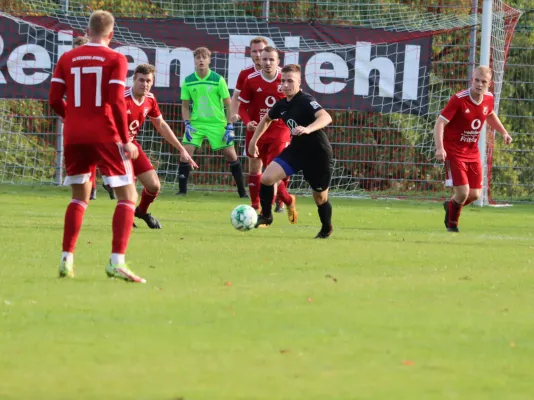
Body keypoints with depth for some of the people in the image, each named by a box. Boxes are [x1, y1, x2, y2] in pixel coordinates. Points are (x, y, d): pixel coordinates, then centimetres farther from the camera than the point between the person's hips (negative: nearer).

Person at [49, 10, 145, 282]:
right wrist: (126, 140, -8)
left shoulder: (67, 59, 8)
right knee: (128, 197, 2)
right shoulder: (116, 60, -3)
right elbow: (116, 101, -13)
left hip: (73, 137, 4)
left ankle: (67, 260, 10)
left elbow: (54, 100, 4)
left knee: (79, 197, 20)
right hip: (106, 136, -4)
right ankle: (117, 262, -14)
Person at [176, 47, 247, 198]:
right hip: (196, 123, 2)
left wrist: (230, 127, -7)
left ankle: (242, 191, 9)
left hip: (217, 123, -2)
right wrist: (187, 124, -6)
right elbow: (185, 106, 8)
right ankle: (182, 190, -2)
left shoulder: (218, 80, -8)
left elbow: (228, 104, -2)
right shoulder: (188, 82, -2)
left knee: (231, 155, -2)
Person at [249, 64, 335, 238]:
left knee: (320, 198, 8)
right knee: (266, 177, -13)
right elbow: (266, 119, 24)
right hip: (296, 150, 6)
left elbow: (326, 117, -40)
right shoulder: (282, 104, 1)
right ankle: (266, 216, 8)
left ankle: (326, 230, 37)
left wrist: (308, 129, -57)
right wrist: (254, 140, 23)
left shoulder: (306, 101, -22)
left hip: (318, 154, -6)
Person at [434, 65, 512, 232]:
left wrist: (504, 132, 16)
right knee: (462, 192, -15)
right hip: (454, 151, -6)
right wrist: (439, 148, -34)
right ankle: (452, 223, 15)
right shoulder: (458, 99, -21)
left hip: (472, 152, 6)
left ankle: (450, 205, 37)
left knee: (475, 194, 4)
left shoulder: (488, 99, -2)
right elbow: (440, 123, -22)